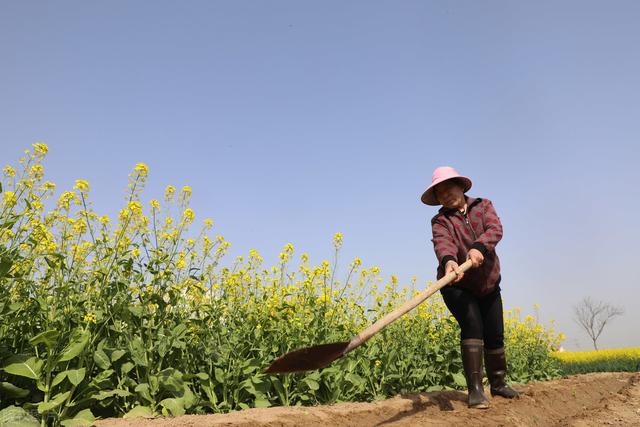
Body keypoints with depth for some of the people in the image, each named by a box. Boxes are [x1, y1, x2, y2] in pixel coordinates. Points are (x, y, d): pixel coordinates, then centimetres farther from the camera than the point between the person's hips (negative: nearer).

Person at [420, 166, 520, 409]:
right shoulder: (440, 220, -7)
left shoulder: (483, 206, 0)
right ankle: (475, 389, -18)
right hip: (458, 286, -3)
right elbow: (442, 243, -29)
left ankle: (498, 384, 31)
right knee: (472, 324, -24)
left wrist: (478, 247, -41)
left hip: (488, 286, 3)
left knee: (495, 334, 7)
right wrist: (448, 261, -53)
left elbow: (495, 229, -19)